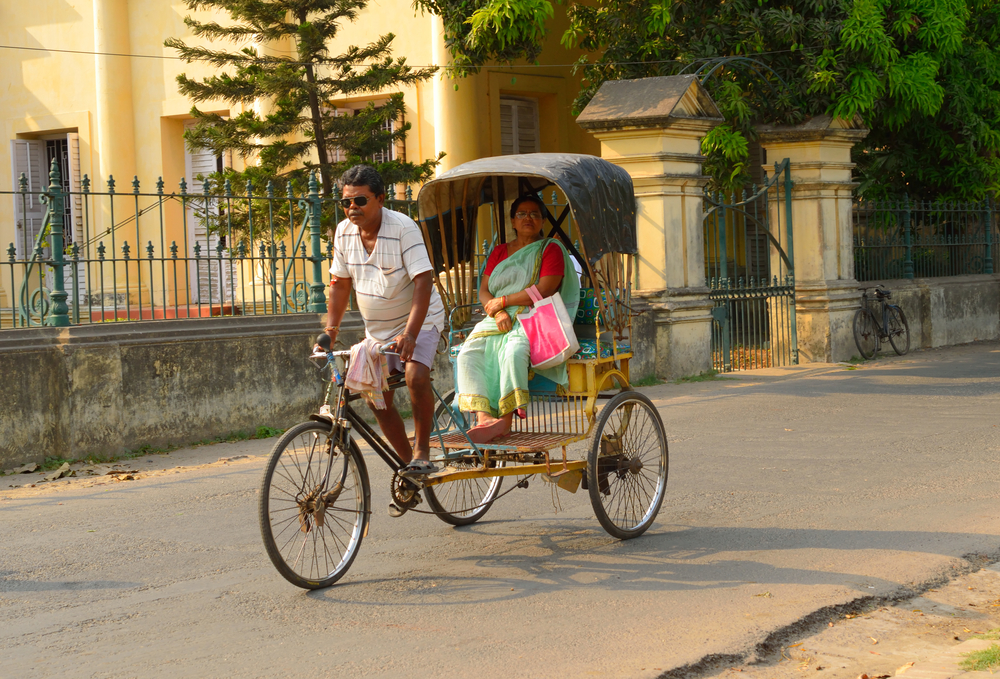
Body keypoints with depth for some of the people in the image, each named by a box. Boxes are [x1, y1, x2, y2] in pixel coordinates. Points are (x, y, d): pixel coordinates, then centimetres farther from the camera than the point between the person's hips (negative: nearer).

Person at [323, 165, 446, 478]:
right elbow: (340, 282, 6)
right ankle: (409, 463, 18)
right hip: (377, 329, 6)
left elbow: (423, 282, -28)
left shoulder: (403, 228, -23)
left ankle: (422, 451, -12)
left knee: (416, 377, -28)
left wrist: (410, 334, -37)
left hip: (419, 321, -6)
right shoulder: (344, 232, -6)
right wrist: (331, 329, -2)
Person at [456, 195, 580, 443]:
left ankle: (505, 420, -35)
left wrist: (503, 301, -7)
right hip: (497, 322, 5)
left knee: (513, 352, -37)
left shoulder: (551, 250, 5)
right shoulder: (499, 252, 21)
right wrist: (498, 312, -10)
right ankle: (483, 418, -38)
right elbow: (483, 292, 12)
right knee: (468, 355, -24)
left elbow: (543, 291, -9)